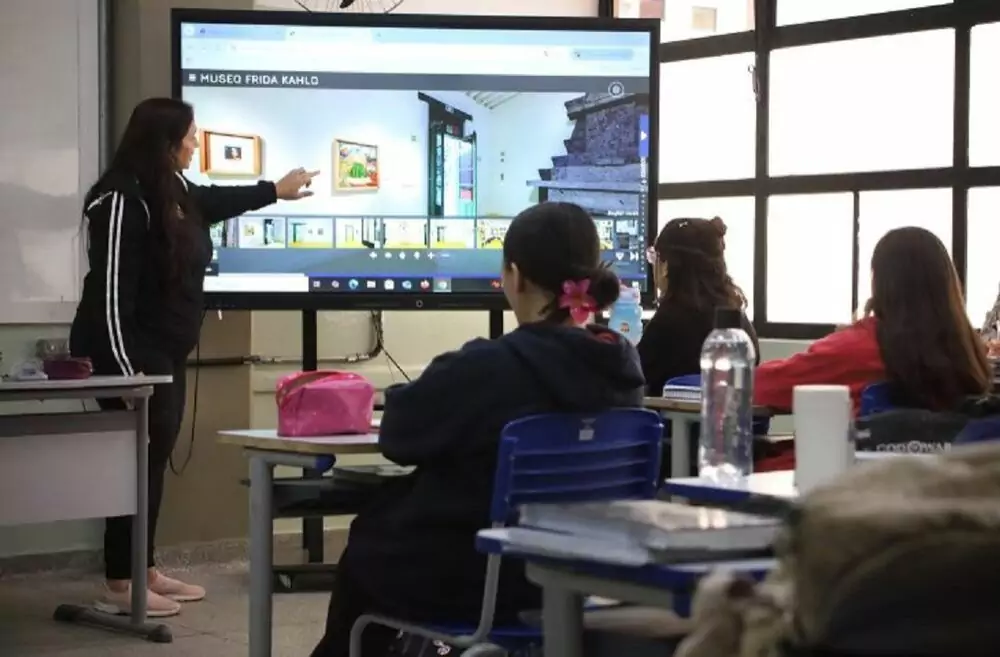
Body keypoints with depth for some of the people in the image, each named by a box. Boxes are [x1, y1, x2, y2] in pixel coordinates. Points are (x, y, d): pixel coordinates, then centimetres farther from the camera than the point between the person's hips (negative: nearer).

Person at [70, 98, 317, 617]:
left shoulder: (175, 194, 9)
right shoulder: (122, 200, -19)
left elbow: (217, 201, 34)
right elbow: (109, 291, -22)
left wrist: (276, 191, 46)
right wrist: (126, 371, -25)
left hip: (167, 355, 9)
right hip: (131, 356, -9)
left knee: (154, 463, 12)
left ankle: (144, 572, 21)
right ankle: (118, 586, -2)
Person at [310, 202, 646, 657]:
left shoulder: (487, 367, -25)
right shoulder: (621, 366, -7)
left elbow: (397, 435, -10)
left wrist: (433, 387, 10)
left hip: (471, 578, -6)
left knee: (366, 541, 24)